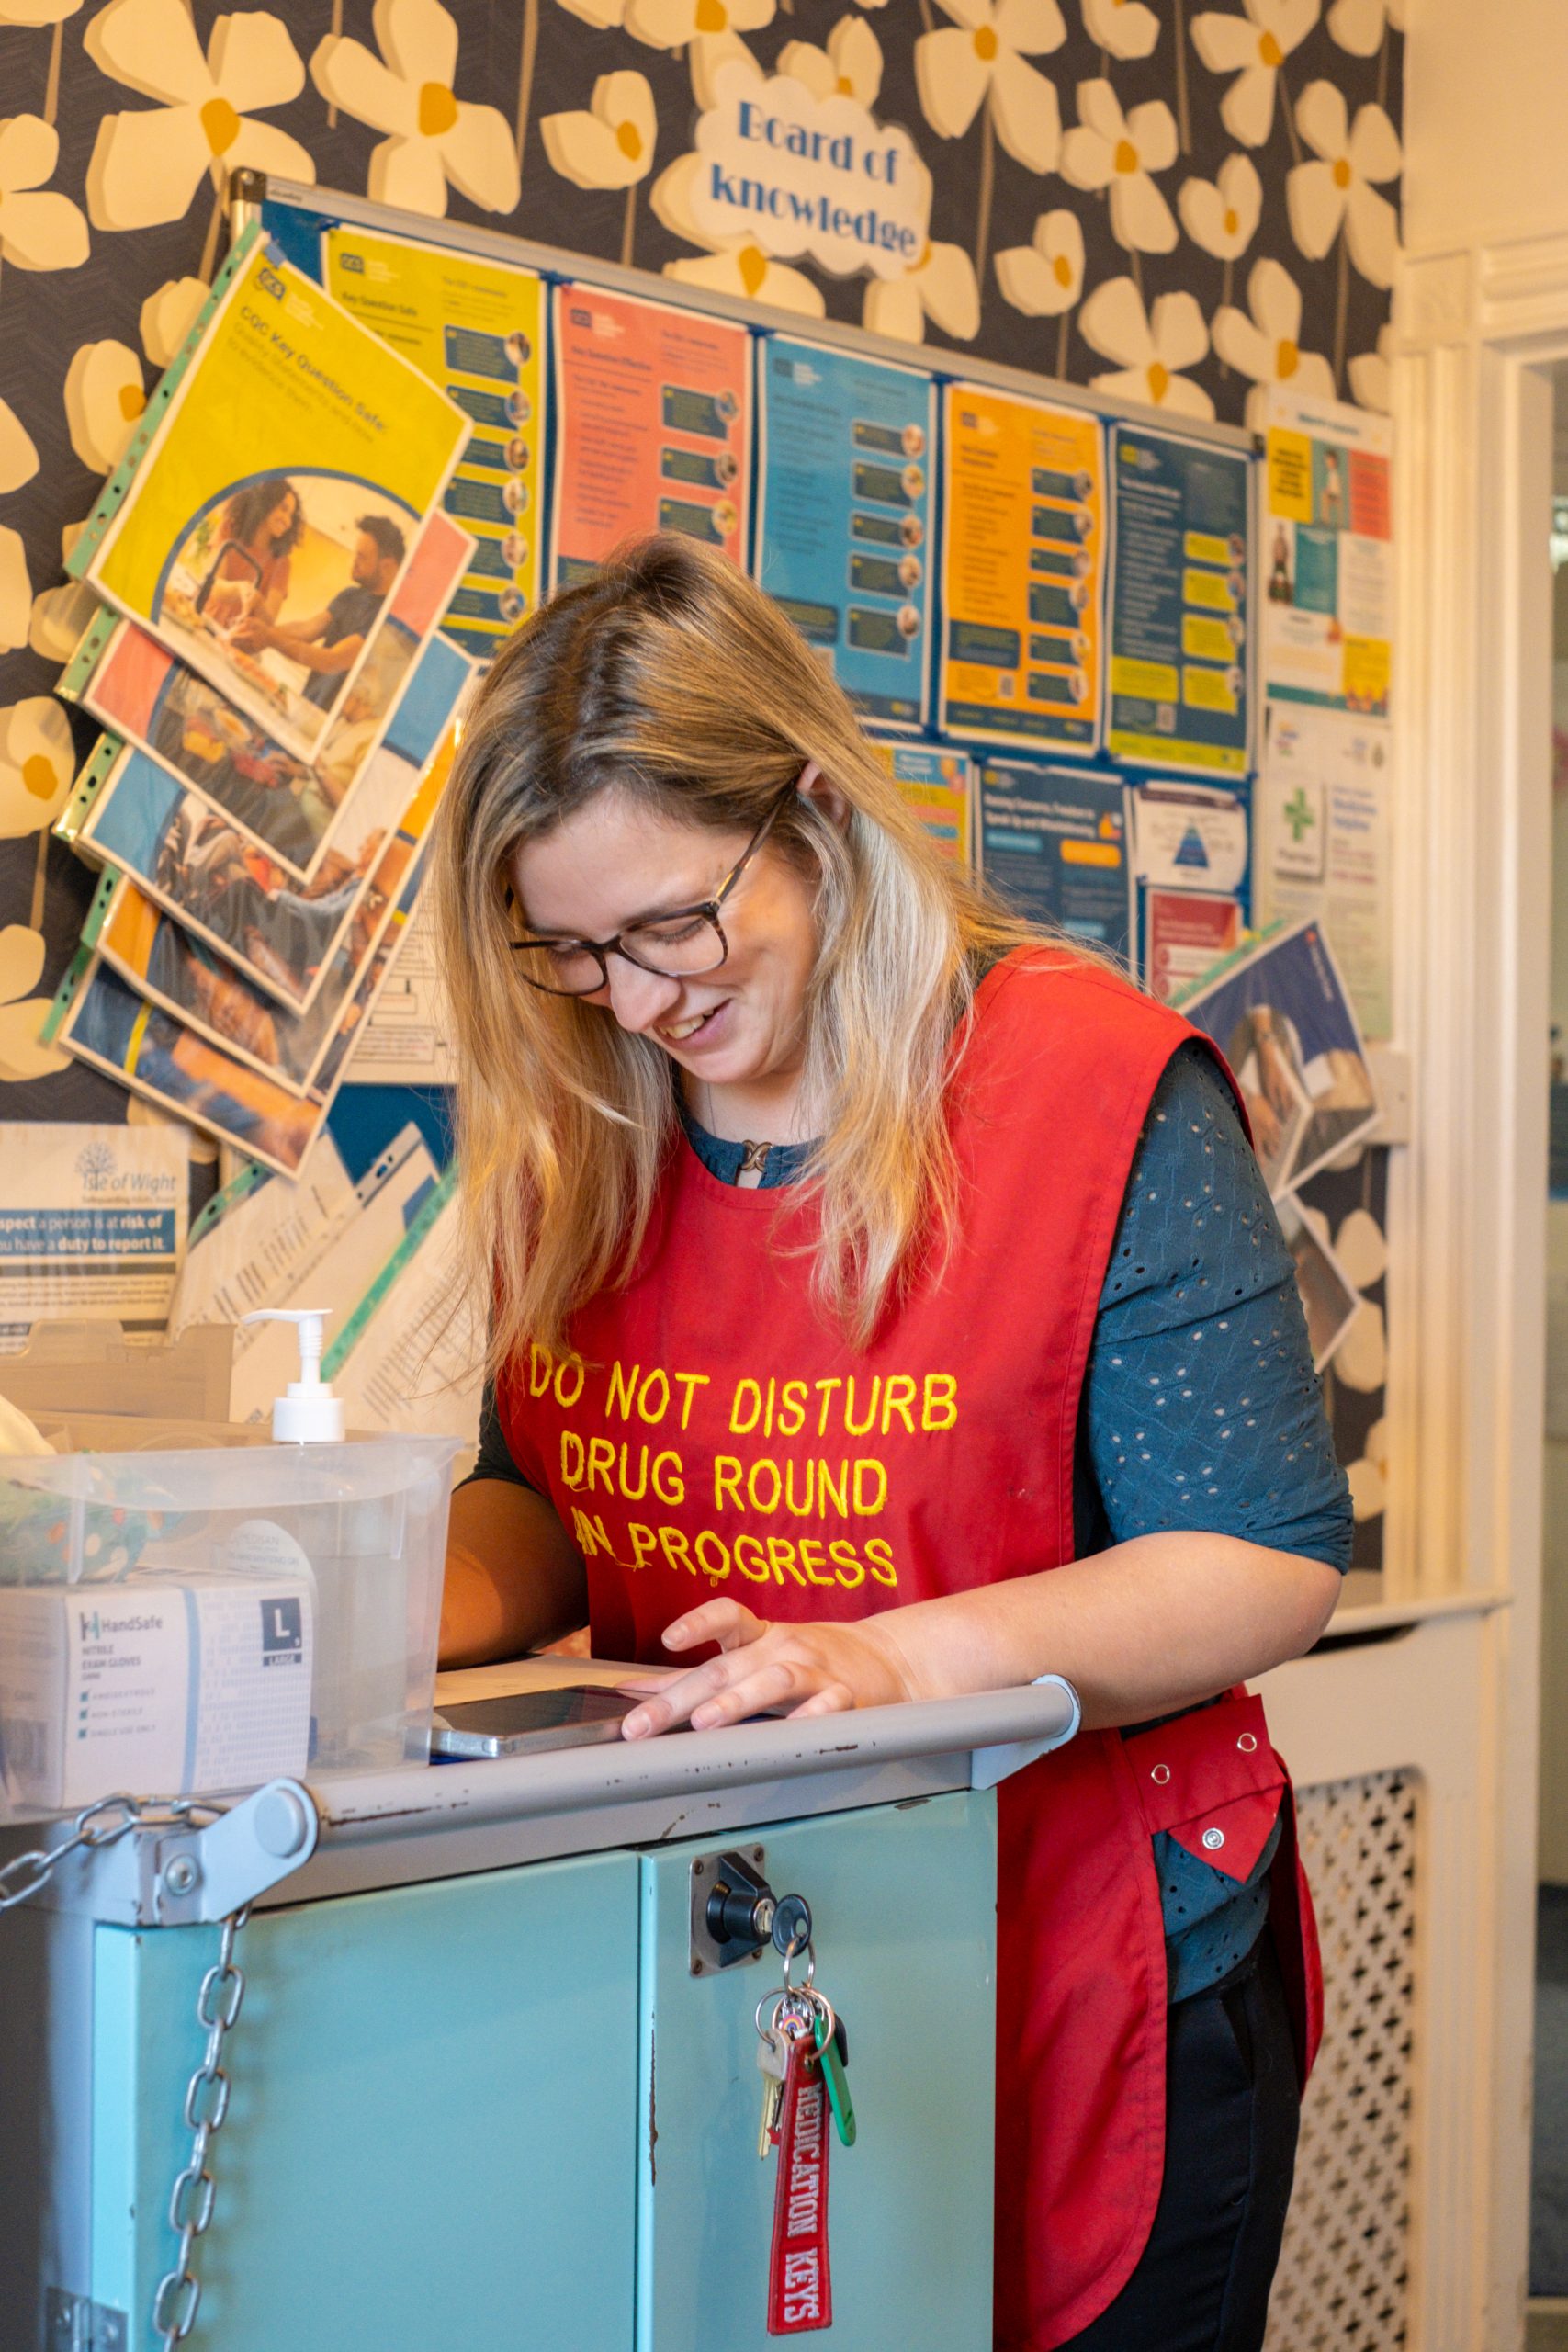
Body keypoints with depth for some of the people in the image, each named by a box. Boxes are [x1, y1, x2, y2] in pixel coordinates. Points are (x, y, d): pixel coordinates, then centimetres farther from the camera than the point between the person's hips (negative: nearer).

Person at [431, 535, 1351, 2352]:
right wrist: (409, 1608, -10)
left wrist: (887, 1660, -26)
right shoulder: (578, 1126, 2)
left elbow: (1267, 1568, -14)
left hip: (1085, 1984, -4)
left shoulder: (1099, 1095, -14)